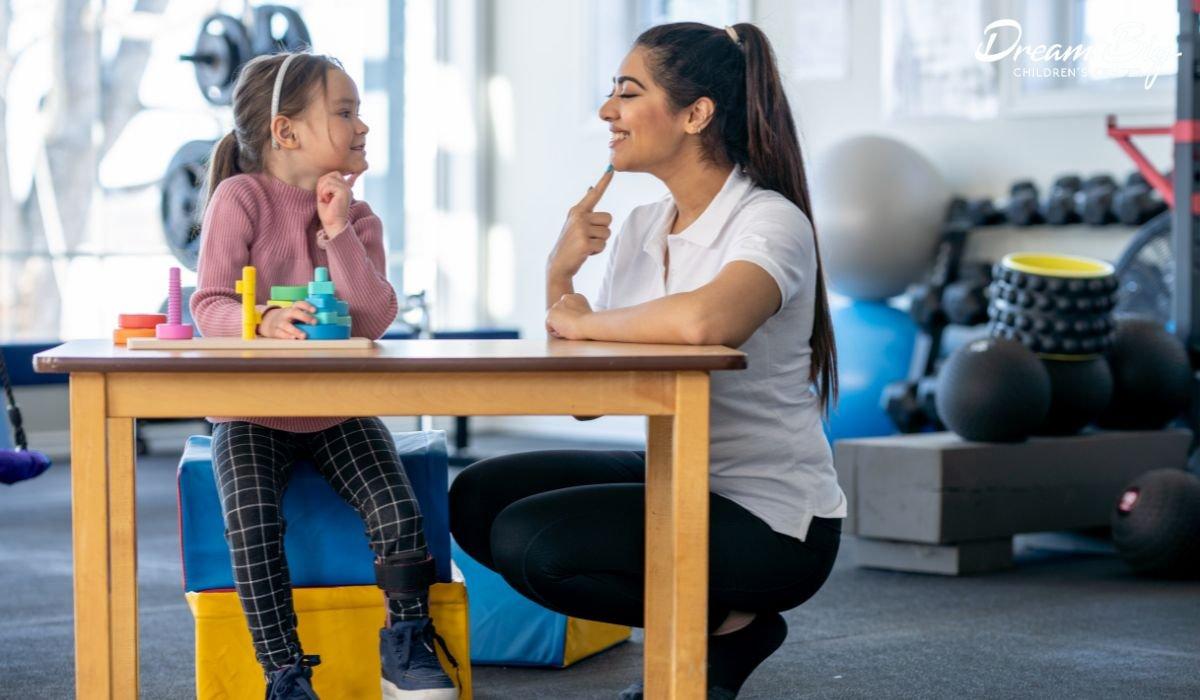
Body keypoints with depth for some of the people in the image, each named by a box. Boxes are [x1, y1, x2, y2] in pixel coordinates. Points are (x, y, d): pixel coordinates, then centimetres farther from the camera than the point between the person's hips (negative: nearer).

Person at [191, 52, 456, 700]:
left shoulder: (358, 217, 4)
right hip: (253, 410, -3)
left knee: (398, 512, -17)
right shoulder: (241, 197, -7)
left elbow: (374, 318, -9)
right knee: (252, 525, -25)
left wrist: (337, 231, -16)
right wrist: (263, 322, -34)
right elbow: (209, 304, -13)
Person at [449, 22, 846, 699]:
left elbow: (704, 322, -41)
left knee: (526, 541, -20)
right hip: (676, 476, 9)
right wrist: (560, 275, -7)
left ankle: (730, 627, 0)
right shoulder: (641, 226, 7)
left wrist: (586, 321, -22)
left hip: (771, 518, -9)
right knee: (477, 499, 3)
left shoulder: (770, 223, -16)